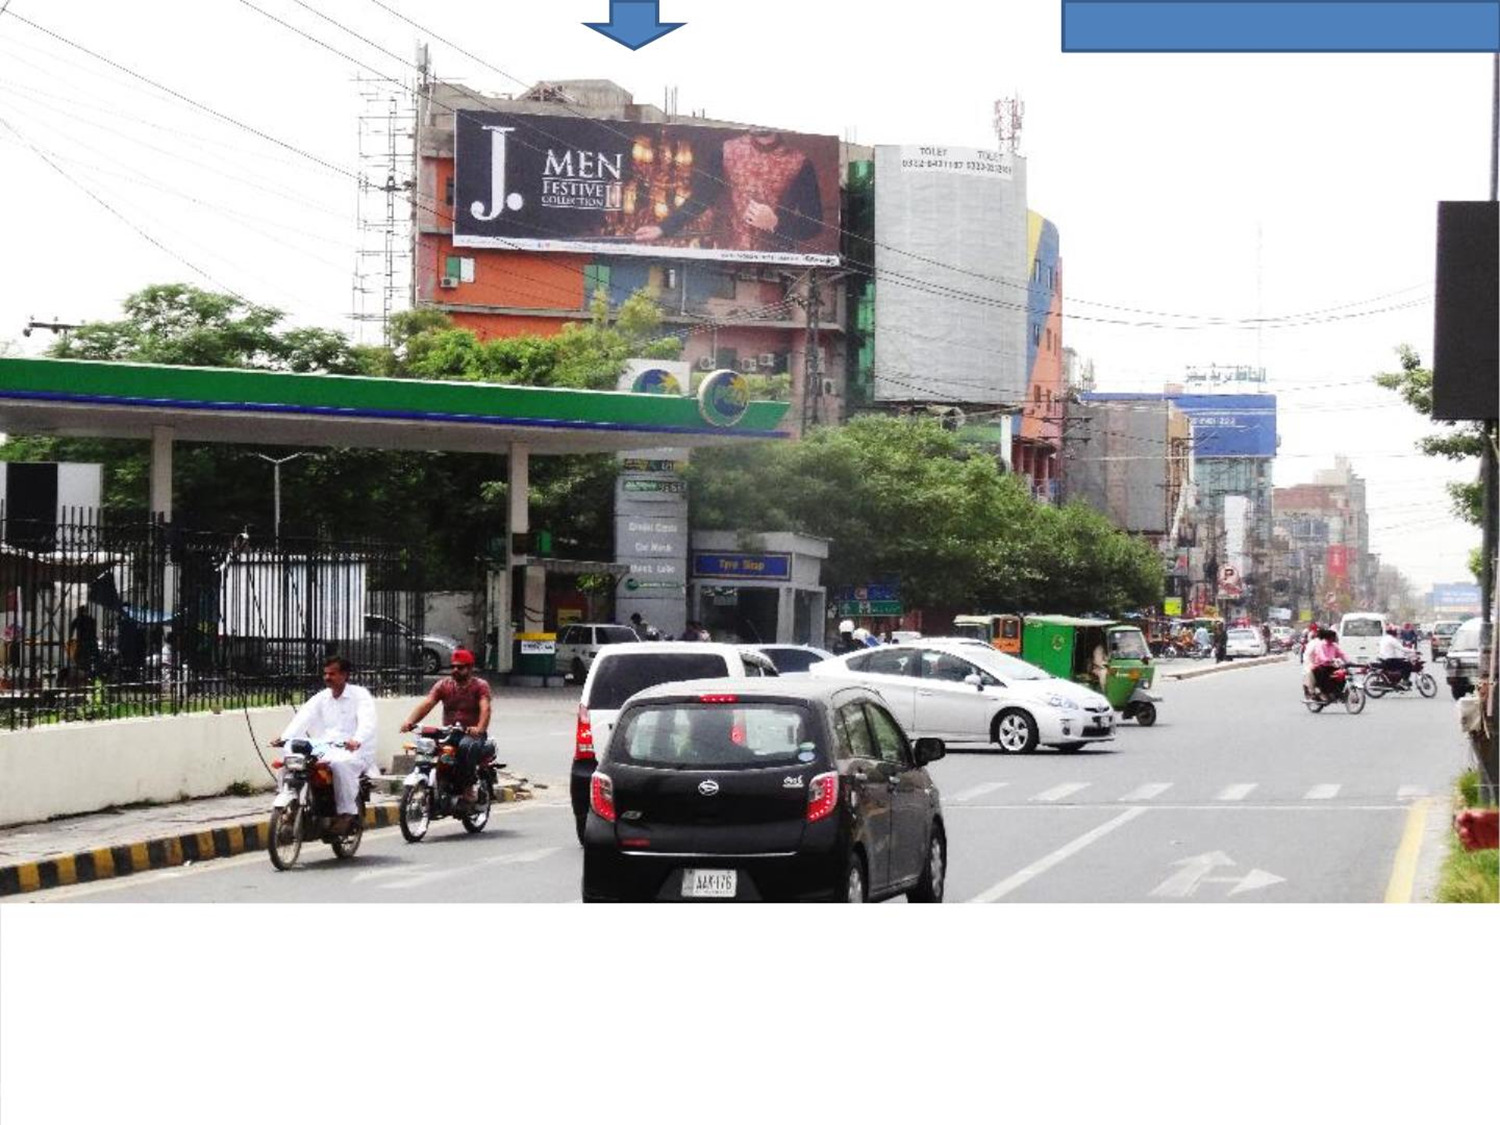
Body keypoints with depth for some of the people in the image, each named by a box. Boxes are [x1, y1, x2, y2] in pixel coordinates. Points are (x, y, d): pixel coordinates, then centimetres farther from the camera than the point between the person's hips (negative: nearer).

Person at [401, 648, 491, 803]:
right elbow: (427, 703, -4)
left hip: (471, 734, -4)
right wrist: (410, 721, -23)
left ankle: (470, 784, -21)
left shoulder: (480, 685, 0)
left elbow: (485, 708, -17)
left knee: (466, 746, -38)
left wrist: (479, 729, -39)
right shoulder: (444, 684, 10)